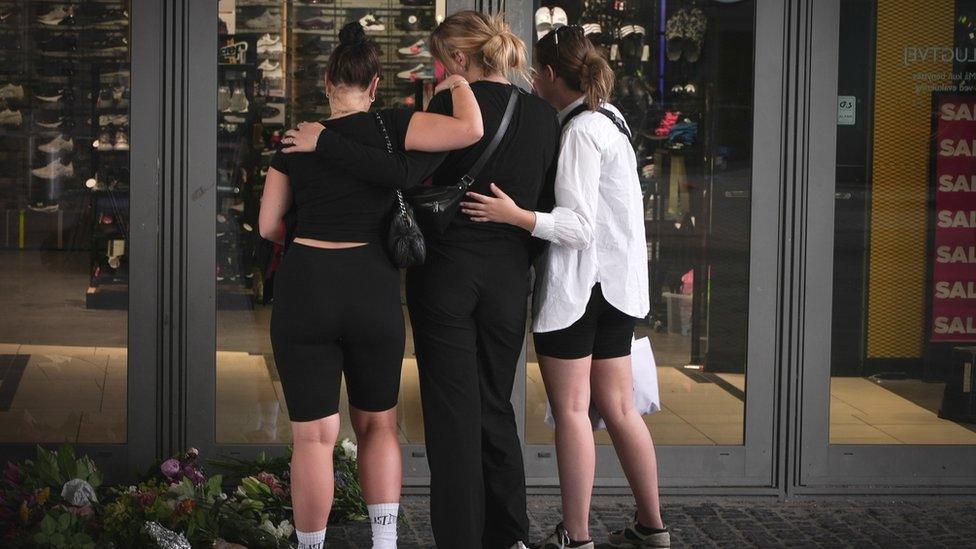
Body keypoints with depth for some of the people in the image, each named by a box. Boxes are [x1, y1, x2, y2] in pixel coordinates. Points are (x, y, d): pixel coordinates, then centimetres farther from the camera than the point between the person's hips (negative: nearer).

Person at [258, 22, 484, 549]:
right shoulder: (388, 127, -3)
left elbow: (268, 225, 9)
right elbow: (470, 130, -15)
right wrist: (459, 85, 5)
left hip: (303, 292, 0)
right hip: (373, 292, 0)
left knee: (314, 435, 4)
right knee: (378, 423, 17)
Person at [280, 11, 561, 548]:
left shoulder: (454, 104, -11)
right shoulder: (543, 115, 5)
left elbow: (403, 170, -25)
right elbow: (547, 204, 8)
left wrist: (325, 141, -20)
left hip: (444, 270, -5)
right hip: (508, 277, 5)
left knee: (453, 411, 2)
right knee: (495, 407, 16)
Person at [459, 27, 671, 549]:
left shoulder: (580, 130, -15)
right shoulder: (610, 119, 14)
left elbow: (580, 227, -20)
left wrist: (516, 215, -29)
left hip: (577, 284, -9)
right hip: (616, 285, 9)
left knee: (571, 409, -2)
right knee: (617, 407, 13)